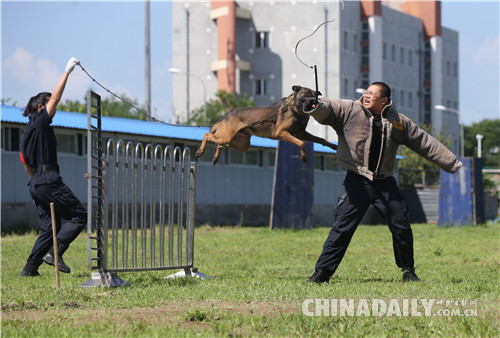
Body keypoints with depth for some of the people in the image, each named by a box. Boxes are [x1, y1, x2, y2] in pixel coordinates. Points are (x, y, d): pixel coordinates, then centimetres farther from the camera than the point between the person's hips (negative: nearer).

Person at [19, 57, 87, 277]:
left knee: (49, 228, 11)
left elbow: (25, 161, 23)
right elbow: (56, 97, -11)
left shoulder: (28, 130, 19)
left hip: (36, 183, 9)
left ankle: (30, 268, 6)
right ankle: (54, 253, -15)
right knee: (79, 216, -4)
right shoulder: (40, 122, -6)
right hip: (49, 181, -9)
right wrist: (67, 71, -8)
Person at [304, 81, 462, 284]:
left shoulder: (399, 122, 8)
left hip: (385, 183, 3)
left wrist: (452, 163, 17)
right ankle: (322, 271, -5)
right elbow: (329, 109, -16)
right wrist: (317, 107, -41)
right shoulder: (350, 110, 0)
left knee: (401, 227, 5)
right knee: (343, 226, -10)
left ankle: (408, 270, 25)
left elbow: (425, 143, 14)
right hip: (357, 181, -3)